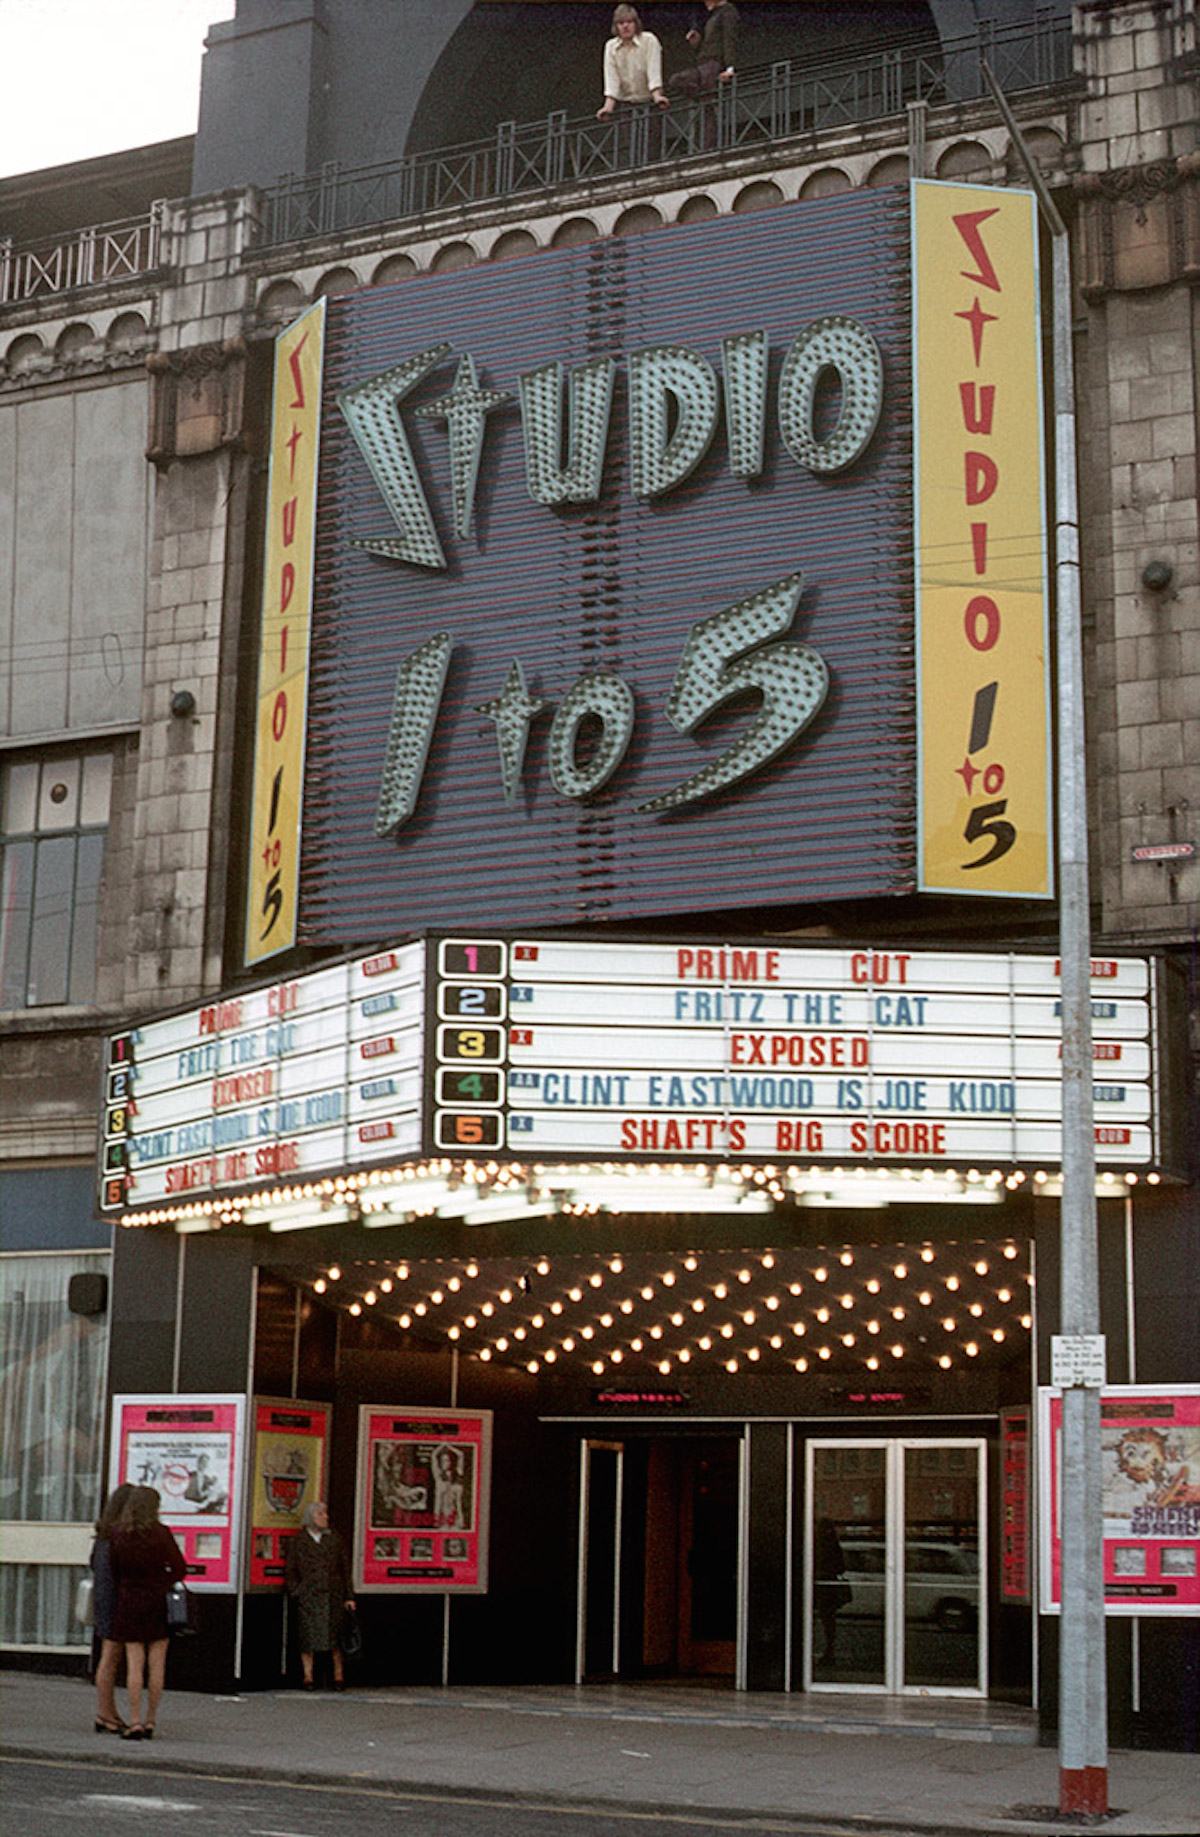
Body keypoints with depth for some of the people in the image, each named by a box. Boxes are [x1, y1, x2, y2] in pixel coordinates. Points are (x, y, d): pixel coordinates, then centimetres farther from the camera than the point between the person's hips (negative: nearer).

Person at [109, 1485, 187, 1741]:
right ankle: (150, 1721, 10)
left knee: (134, 1664, 2)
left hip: (129, 1602, 1)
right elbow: (180, 1569, -6)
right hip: (159, 1601, -1)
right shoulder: (160, 1533, -8)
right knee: (157, 1664, 6)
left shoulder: (117, 1534, -2)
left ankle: (135, 1722, -4)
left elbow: (115, 1570, 6)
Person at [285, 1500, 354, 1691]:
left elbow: (345, 1568, 13)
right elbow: (290, 1571, 11)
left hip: (333, 1596, 1)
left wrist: (348, 1597, 7)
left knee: (336, 1637, -3)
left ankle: (338, 1676, 6)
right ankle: (308, 1677, 7)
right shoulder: (297, 1542, 8)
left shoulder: (334, 1539, 13)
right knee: (308, 1637, -2)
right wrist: (296, 1591, -3)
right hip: (308, 1597, -1)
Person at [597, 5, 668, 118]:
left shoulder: (649, 40, -4)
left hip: (649, 100, -3)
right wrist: (608, 105, -15)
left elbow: (654, 70, -13)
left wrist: (657, 96, -27)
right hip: (624, 103, 3)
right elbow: (611, 78, -3)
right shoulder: (611, 46, 4)